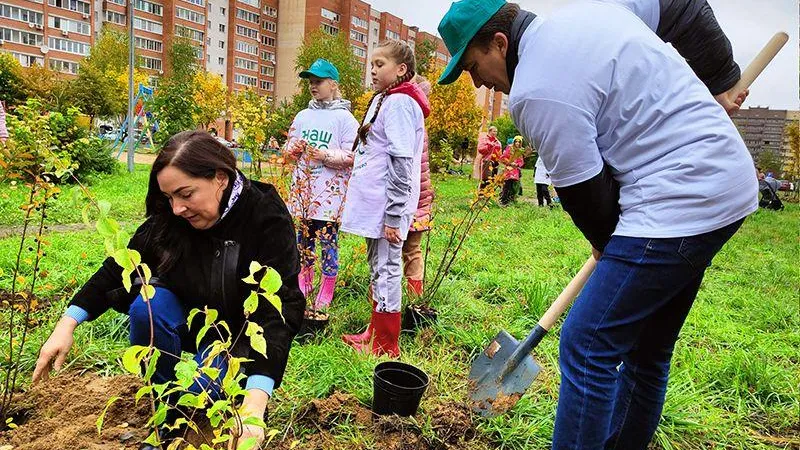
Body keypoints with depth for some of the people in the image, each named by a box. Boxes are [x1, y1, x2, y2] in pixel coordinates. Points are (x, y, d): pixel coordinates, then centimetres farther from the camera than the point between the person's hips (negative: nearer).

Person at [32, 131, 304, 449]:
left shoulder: (268, 220, -29)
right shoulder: (170, 216, -15)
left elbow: (278, 310, -37)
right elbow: (120, 267, -5)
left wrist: (254, 404, -48)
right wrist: (66, 326, -16)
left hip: (239, 334, -4)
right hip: (187, 319, 4)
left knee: (200, 391, -29)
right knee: (148, 304, -26)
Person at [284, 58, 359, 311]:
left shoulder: (344, 118, -5)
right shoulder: (303, 116, 13)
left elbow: (352, 156, -11)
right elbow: (289, 149, 17)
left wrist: (326, 155, -21)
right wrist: (294, 149, -4)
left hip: (330, 191, -6)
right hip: (303, 187, 6)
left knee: (328, 239, -1)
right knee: (304, 236, 14)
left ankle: (326, 292, 10)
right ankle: (304, 282, 30)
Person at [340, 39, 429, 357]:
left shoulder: (398, 103, -14)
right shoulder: (384, 100, 17)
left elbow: (401, 164, -20)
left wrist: (393, 216, -21)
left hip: (387, 205, -10)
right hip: (375, 201, 10)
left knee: (386, 268, -1)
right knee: (377, 266, 16)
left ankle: (385, 346, 11)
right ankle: (376, 333, 30)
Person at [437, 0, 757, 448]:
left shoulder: (536, 92, -17)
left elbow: (584, 190, -12)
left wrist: (606, 242, 8)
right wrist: (719, 85, 21)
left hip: (676, 206, -10)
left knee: (586, 347, -6)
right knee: (645, 349, 18)